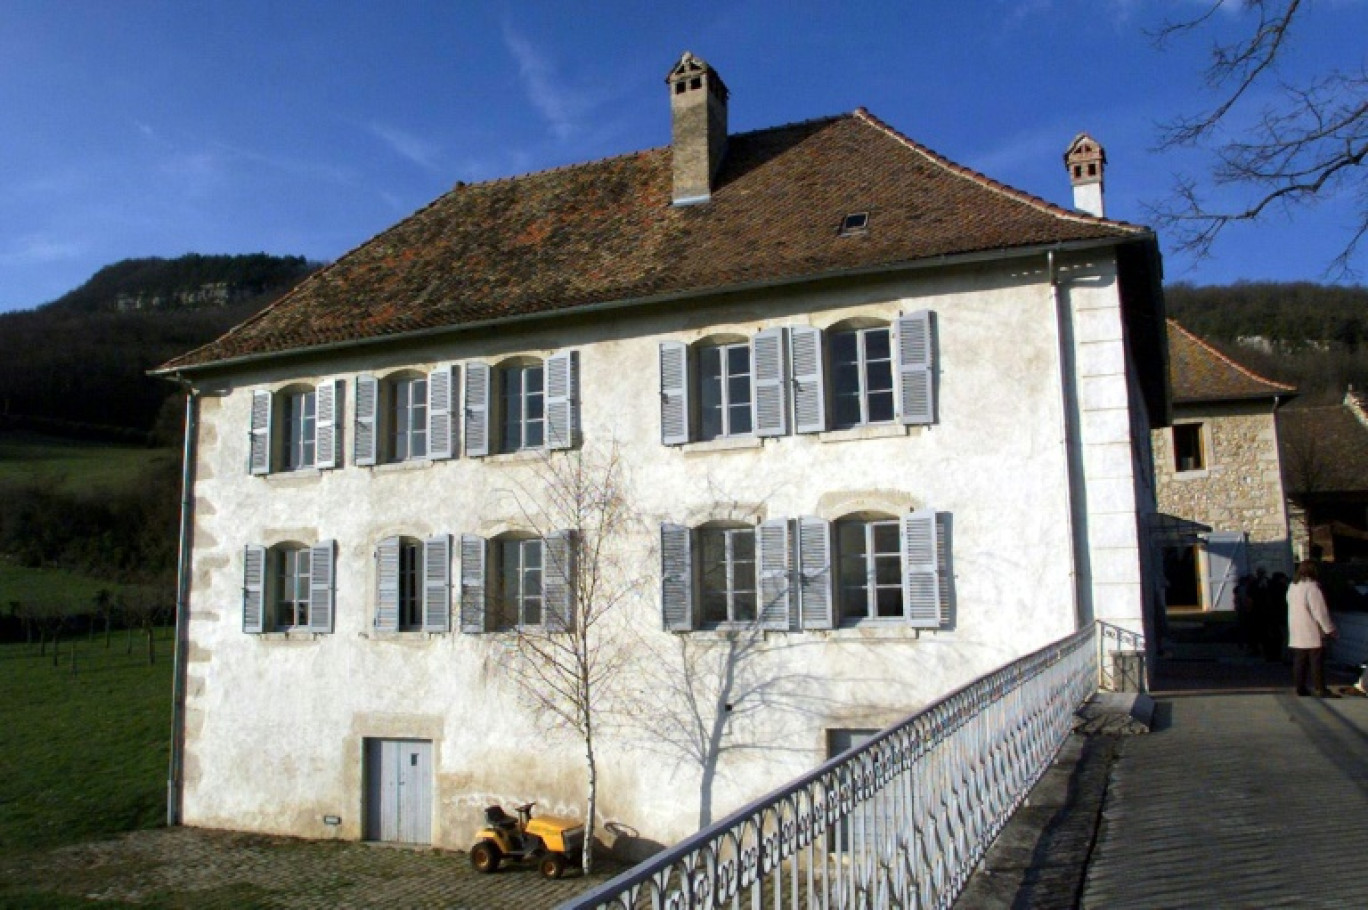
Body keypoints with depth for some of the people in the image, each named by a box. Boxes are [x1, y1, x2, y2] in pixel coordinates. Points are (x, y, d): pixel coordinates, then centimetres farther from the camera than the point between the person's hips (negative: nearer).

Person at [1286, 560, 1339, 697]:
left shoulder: (1292, 586, 11)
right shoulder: (1312, 586, -15)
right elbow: (1319, 611, -15)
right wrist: (1330, 629, -9)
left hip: (1296, 632, 8)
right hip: (1312, 631, -8)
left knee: (1299, 661, 10)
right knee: (1317, 661, -3)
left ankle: (1300, 687, 12)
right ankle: (1321, 689, -3)